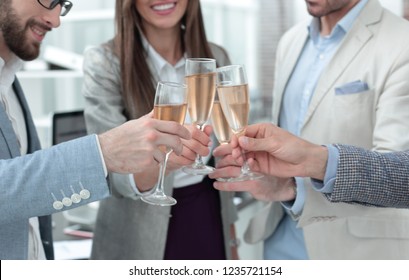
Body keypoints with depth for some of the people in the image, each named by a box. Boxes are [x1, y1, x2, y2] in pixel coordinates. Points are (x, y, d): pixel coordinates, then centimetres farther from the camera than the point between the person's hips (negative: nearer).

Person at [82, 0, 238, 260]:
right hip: (141, 238, -3)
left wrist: (231, 239, 8)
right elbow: (113, 173, -20)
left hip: (209, 221, 4)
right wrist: (164, 158, -40)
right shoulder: (104, 62, -14)